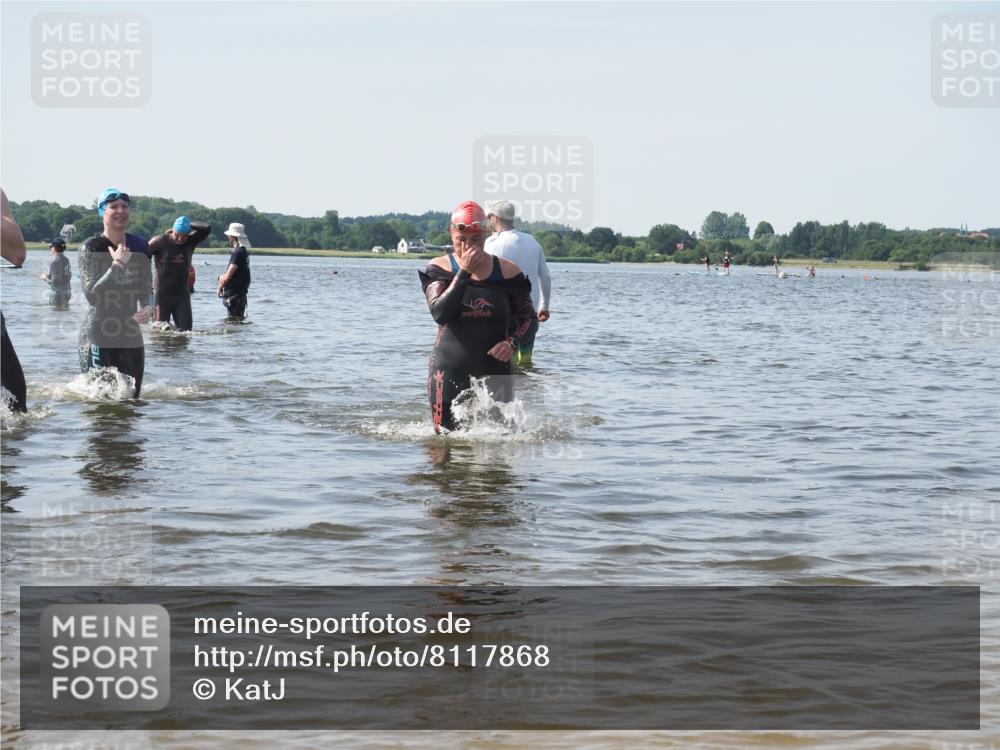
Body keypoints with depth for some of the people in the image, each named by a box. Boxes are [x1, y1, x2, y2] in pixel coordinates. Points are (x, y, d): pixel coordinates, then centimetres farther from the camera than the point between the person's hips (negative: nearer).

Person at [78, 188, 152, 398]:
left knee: (132, 397, 7)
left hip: (131, 334, 5)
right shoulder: (91, 248, -8)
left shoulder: (140, 247, 6)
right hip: (98, 335, -5)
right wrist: (118, 264, -21)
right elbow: (92, 295, -16)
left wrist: (147, 309, -6)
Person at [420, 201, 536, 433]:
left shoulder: (507, 270, 3)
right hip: (449, 370, -1)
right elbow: (439, 314, -17)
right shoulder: (439, 268, 0)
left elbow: (527, 316, 13)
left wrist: (513, 342, -7)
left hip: (494, 371, 1)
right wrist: (464, 272, -18)